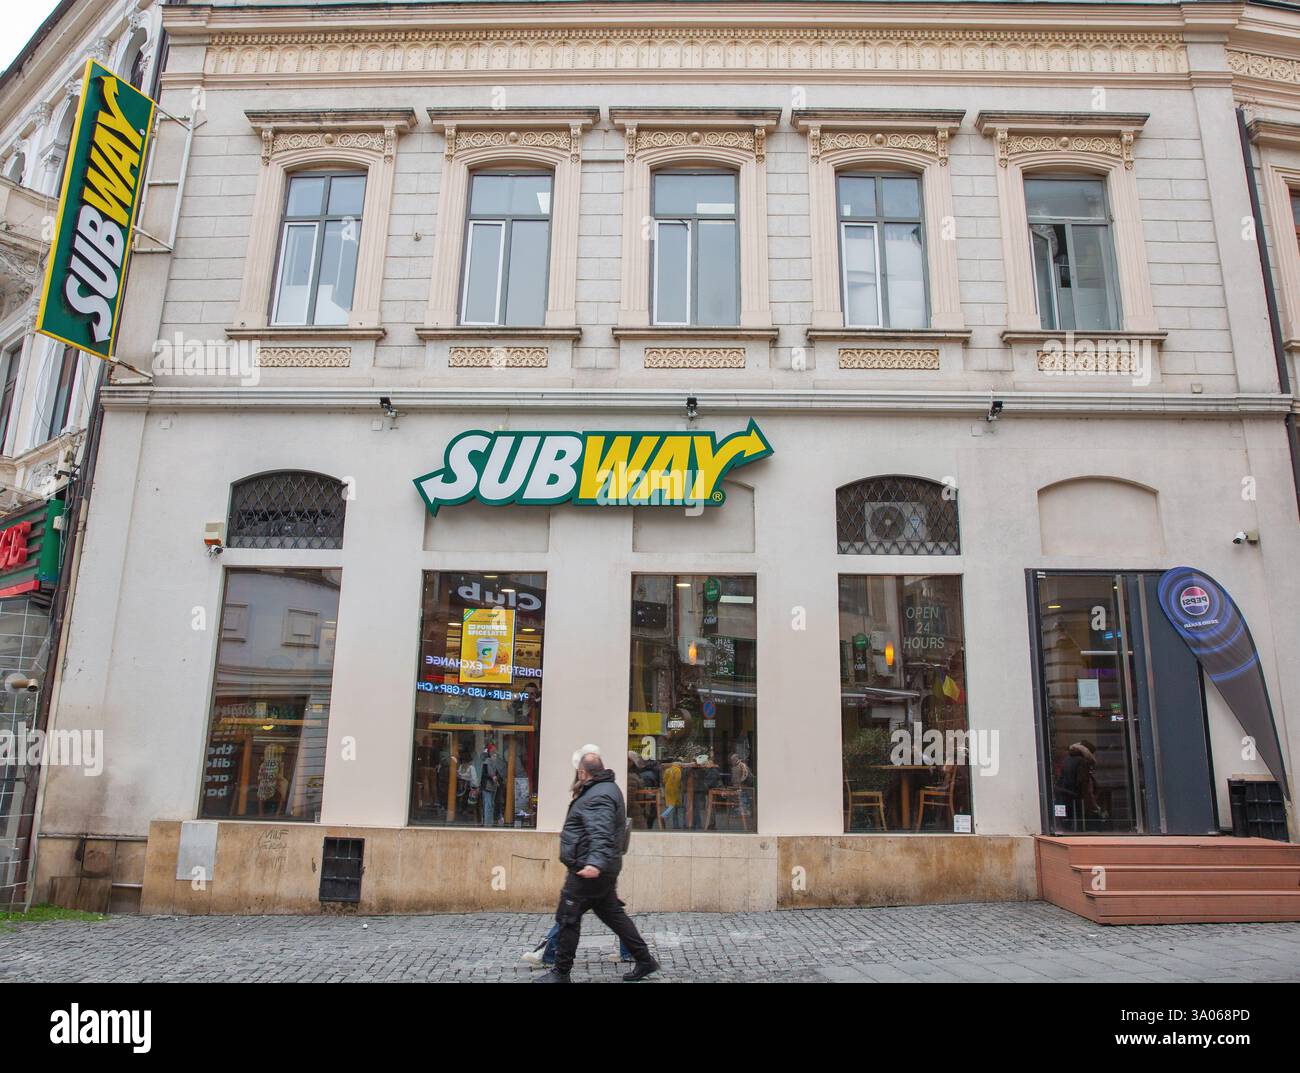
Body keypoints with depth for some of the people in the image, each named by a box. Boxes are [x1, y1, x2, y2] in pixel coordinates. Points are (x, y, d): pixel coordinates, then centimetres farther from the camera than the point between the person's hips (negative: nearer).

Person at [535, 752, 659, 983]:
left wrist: (596, 862, -46)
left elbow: (601, 834, -34)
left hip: (588, 871, -11)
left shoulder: (598, 796, -20)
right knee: (612, 914, 16)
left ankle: (560, 974, 10)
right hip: (604, 870, 11)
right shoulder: (607, 788, 13)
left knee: (568, 918, 0)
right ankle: (645, 960, 20)